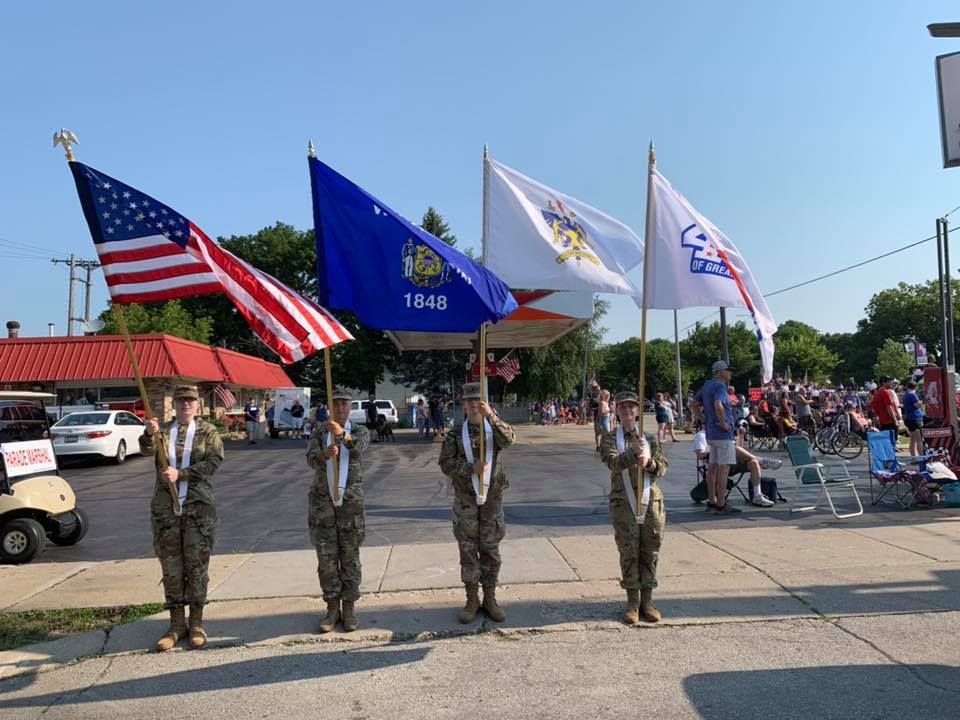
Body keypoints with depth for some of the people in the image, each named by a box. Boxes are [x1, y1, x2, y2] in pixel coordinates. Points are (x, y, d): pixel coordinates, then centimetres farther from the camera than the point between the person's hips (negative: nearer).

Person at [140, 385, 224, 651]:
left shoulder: (207, 431, 2)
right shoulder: (162, 430, 8)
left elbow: (213, 462, -10)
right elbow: (147, 450, -12)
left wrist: (180, 473, -19)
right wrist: (149, 434, -34)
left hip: (198, 506, -2)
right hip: (165, 507, 2)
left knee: (197, 564, 2)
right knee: (171, 566, 6)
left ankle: (196, 623, 14)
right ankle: (176, 624, 17)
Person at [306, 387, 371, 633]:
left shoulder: (359, 431, 2)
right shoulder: (319, 432, 6)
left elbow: (359, 446, -23)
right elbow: (310, 458, -13)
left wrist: (342, 434, -45)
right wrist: (324, 454, -37)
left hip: (350, 502, -1)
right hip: (322, 501, 1)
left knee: (350, 557, 4)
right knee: (326, 558, 5)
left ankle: (349, 608, 15)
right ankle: (332, 608, 17)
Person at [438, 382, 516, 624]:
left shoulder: (495, 429, 2)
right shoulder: (455, 434, 2)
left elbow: (510, 439, -20)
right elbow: (446, 463, -4)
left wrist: (491, 416, -33)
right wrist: (471, 468, -19)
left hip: (493, 498, 0)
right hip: (465, 500, 0)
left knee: (490, 549, 7)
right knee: (468, 550, 5)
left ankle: (490, 599, 18)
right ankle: (472, 599, 16)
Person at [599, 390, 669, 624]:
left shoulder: (650, 439, 11)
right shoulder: (609, 439, 3)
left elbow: (663, 467, 4)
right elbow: (614, 463, -15)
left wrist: (649, 462, -17)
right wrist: (633, 453, -31)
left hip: (651, 501, 2)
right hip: (623, 502, -2)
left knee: (650, 552, 5)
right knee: (629, 553, 0)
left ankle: (647, 601, 17)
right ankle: (633, 603, 11)